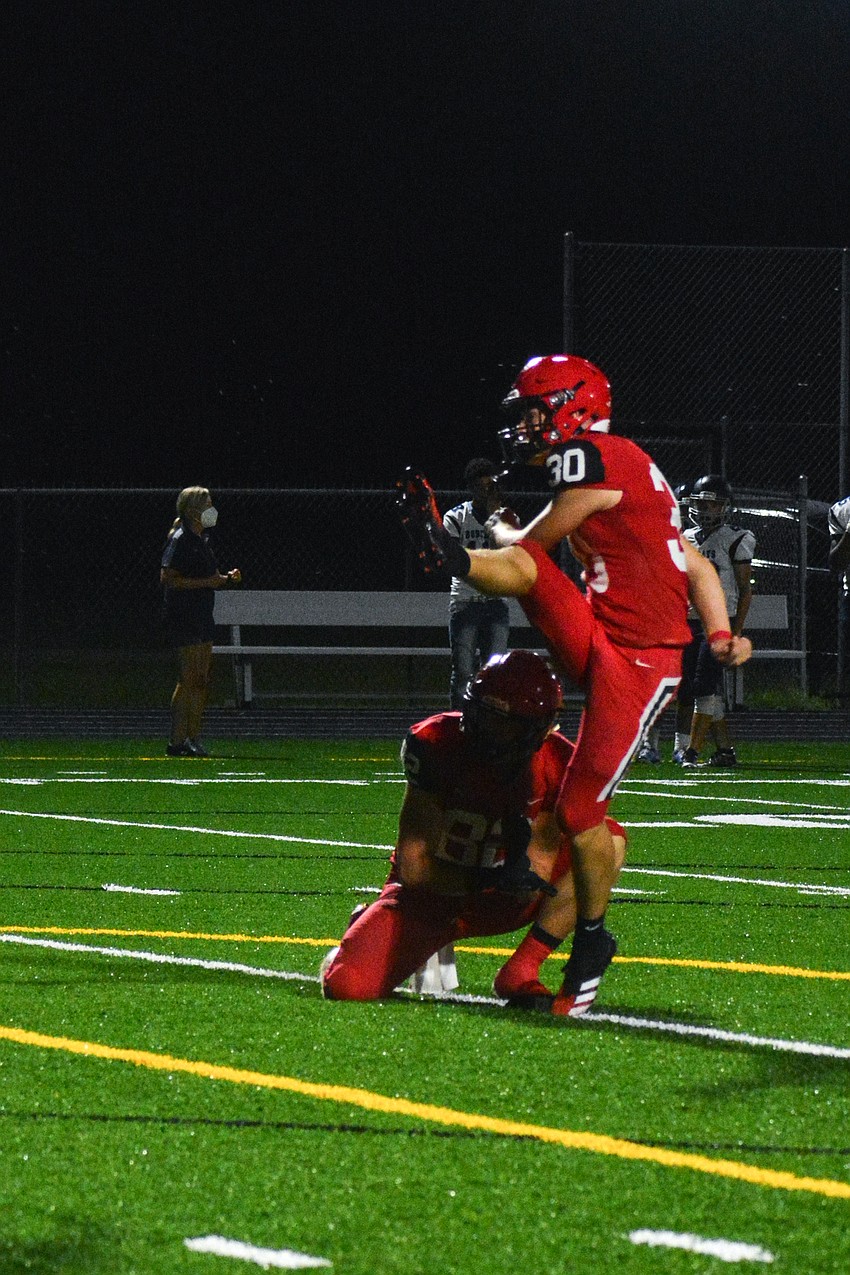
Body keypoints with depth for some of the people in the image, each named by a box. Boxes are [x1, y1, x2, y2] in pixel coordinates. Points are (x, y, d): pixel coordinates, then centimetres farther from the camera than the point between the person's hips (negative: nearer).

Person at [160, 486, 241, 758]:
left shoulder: (202, 540, 18)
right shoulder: (180, 540, -11)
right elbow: (167, 578, -19)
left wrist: (228, 578, 8)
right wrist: (205, 582, -20)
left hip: (202, 618, 9)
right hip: (182, 618, -9)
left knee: (201, 681, 8)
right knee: (189, 679, -12)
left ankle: (193, 739, 12)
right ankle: (177, 742, -10)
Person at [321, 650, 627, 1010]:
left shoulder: (559, 769, -19)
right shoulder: (437, 744, -23)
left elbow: (531, 891, -17)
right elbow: (411, 866, -21)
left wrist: (524, 862, -40)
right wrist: (484, 881, -36)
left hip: (500, 902, 1)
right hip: (430, 893, -1)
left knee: (610, 841, -20)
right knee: (347, 987, -23)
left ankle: (519, 974, -17)